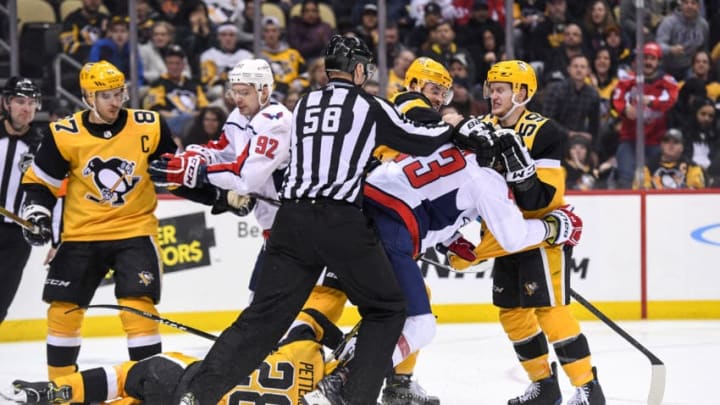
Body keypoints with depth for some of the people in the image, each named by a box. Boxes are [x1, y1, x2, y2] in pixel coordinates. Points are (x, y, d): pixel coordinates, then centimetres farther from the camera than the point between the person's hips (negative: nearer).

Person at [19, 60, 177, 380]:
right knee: (63, 306, 3)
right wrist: (36, 212, -12)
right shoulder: (65, 135, -9)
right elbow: (40, 181, 2)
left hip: (134, 230, -1)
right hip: (82, 233, 1)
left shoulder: (149, 127, -8)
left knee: (138, 304, -14)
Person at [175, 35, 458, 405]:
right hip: (340, 221, -5)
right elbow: (421, 140, 10)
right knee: (386, 309, 11)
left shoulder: (304, 105, 21)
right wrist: (451, 128, 31)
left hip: (292, 220, 5)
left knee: (265, 313, 5)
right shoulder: (369, 107, 7)